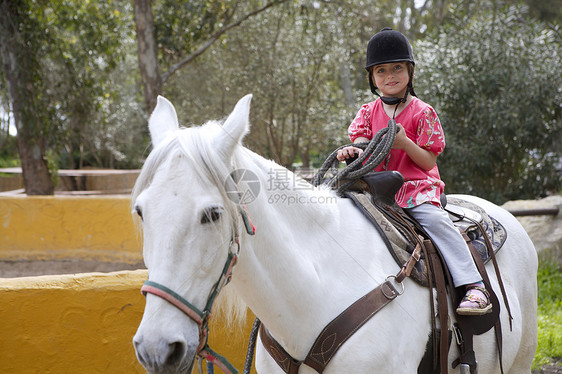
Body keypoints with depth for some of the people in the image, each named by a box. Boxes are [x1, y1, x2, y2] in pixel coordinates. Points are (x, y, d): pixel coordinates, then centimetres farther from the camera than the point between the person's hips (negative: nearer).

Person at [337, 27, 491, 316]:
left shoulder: (422, 112, -2)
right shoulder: (368, 112, 9)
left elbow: (428, 162, -5)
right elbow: (361, 149, 3)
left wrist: (404, 142, -23)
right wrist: (351, 152, -22)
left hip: (416, 188, -4)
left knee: (434, 219, -29)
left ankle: (474, 286, -30)